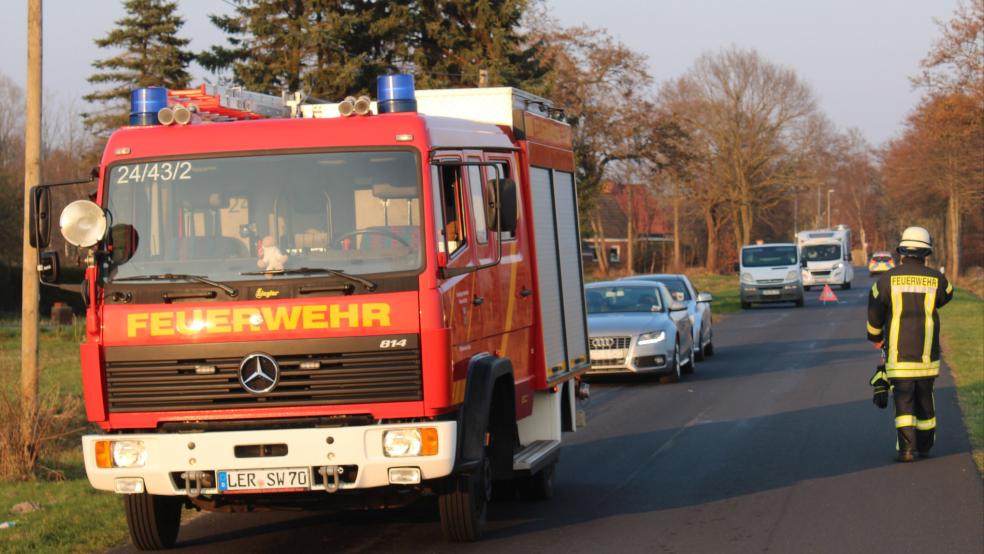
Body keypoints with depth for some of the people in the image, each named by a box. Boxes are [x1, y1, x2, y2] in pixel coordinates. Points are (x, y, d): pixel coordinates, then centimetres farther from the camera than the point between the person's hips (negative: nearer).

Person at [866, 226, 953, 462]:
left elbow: (874, 311, 4)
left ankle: (907, 447, -13)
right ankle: (925, 444, 26)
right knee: (924, 398, 15)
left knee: (904, 400, -2)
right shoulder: (936, 279, -2)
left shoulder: (888, 279, -5)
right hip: (927, 353, 2)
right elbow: (945, 296, 20)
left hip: (898, 352, -2)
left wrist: (875, 337, 22)